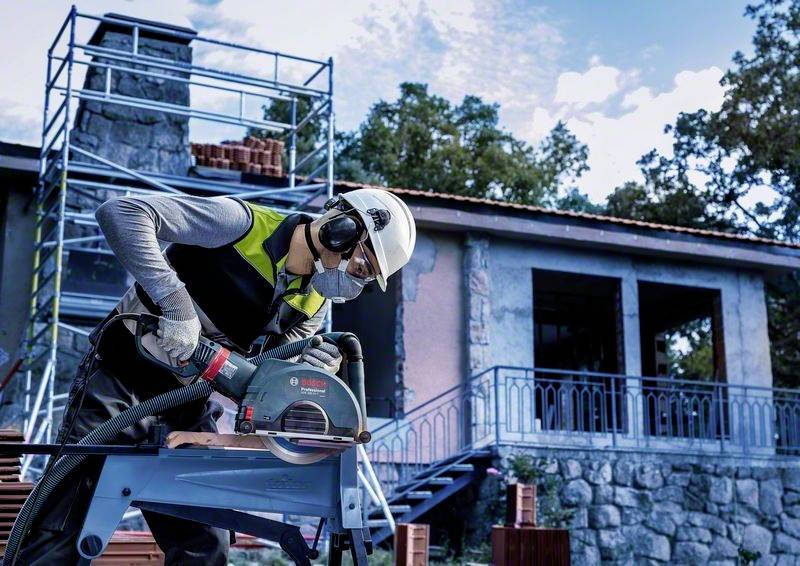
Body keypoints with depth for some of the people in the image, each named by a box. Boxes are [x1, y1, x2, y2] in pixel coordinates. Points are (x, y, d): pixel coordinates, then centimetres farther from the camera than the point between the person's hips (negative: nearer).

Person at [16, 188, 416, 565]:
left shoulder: (314, 305, 4)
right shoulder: (242, 223, -18)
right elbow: (120, 212, -26)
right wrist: (174, 300, -33)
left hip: (190, 410, 7)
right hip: (123, 382, -6)